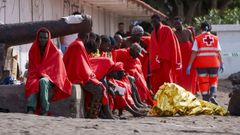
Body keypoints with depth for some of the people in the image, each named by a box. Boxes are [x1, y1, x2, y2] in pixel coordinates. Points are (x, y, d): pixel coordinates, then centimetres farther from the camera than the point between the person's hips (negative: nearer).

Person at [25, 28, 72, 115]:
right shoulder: (33, 51, 11)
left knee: (43, 81, -39)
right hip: (36, 77, 2)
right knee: (33, 85, -36)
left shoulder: (54, 52, 2)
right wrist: (38, 74, -8)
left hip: (50, 79, -2)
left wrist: (44, 75, -13)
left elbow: (57, 69, 1)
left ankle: (45, 111, -45)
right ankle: (31, 110, -56)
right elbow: (31, 68, 13)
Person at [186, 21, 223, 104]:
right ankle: (212, 95, -6)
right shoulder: (215, 38, 5)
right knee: (213, 80, 16)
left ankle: (206, 100, 1)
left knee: (203, 82, 5)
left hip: (201, 64, -2)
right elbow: (218, 53, 3)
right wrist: (221, 64, 12)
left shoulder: (198, 39, -1)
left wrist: (189, 65, -3)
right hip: (214, 63, 2)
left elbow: (194, 53, -5)